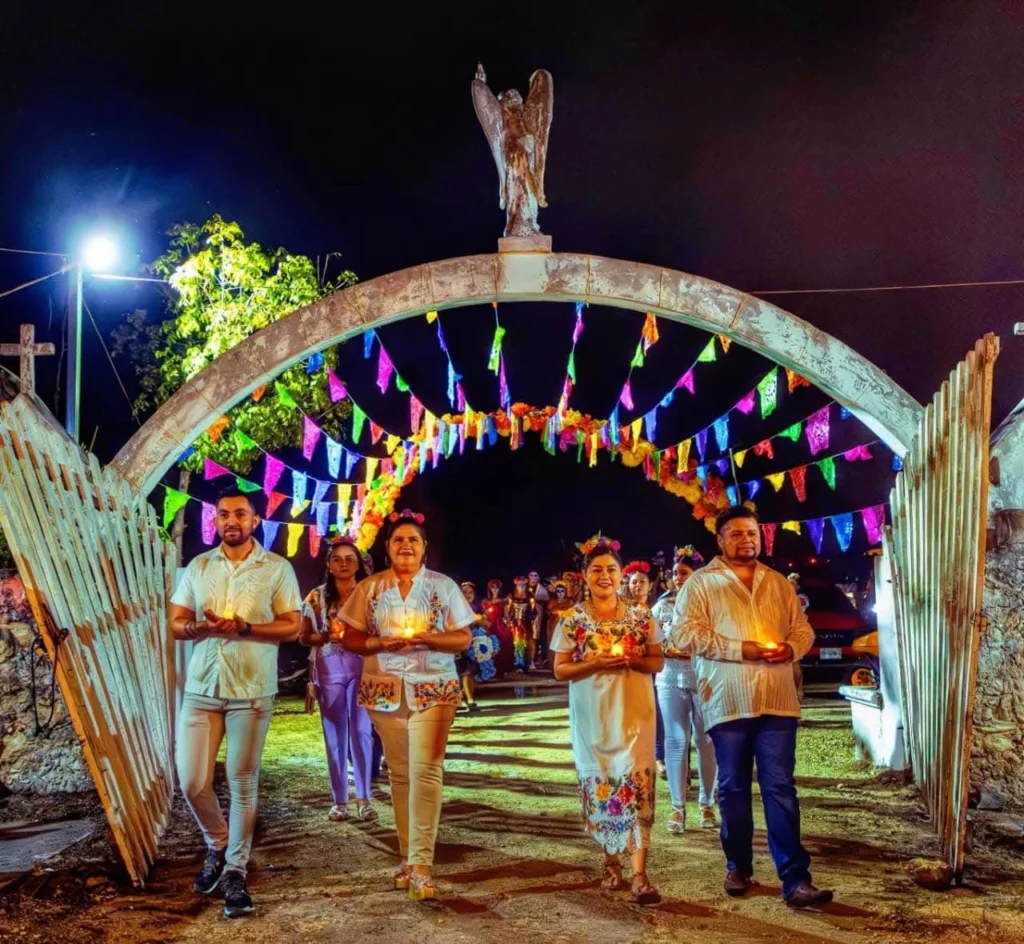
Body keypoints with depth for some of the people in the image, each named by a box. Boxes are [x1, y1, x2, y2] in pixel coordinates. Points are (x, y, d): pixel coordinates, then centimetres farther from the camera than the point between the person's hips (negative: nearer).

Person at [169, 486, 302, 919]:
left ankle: (236, 871, 15)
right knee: (191, 782, 1)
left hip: (251, 690, -2)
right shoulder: (198, 566, 8)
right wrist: (200, 627, -16)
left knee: (243, 784, 4)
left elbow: (292, 626, -5)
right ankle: (217, 845, 27)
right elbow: (176, 623, 7)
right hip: (201, 687, 3)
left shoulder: (277, 568, -1)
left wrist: (244, 628, -20)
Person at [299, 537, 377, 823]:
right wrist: (326, 637, -12)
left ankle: (363, 798, 2)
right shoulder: (317, 597, 5)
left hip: (362, 668, -1)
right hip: (329, 669, 1)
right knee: (335, 734, 4)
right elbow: (303, 637, 7)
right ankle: (339, 800, 9)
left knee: (361, 731, -4)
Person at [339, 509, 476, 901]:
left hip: (433, 689, -2)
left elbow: (463, 639, 0)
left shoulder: (443, 586, 2)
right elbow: (350, 638, 5)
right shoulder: (370, 588, 6)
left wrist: (424, 637, -17)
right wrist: (382, 642, -14)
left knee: (425, 770, -14)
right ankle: (408, 856, 21)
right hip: (385, 690, 2)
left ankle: (421, 863, -14)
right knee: (399, 773, 9)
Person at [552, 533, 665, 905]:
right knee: (599, 786, 7)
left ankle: (639, 875, -10)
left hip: (634, 711, 0)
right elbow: (560, 670, 0)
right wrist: (595, 663, -16)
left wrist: (632, 660, -14)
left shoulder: (641, 616, 3)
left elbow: (658, 662, 7)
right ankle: (610, 861, 24)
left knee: (637, 785, -9)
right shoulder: (573, 619, 0)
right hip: (592, 715, 0)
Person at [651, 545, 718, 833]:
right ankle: (678, 808, 6)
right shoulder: (663, 605, 6)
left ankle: (707, 805, 17)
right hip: (671, 680, 2)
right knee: (676, 741, 1)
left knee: (706, 741, 5)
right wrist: (667, 651, -11)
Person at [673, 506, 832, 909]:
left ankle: (796, 880, -2)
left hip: (776, 701, 2)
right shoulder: (700, 583, 1)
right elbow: (685, 633, -9)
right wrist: (741, 649, -15)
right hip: (728, 702, -2)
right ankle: (738, 868, 24)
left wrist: (790, 648, -6)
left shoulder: (778, 583, 15)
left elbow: (803, 628, 18)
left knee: (780, 789, -1)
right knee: (733, 788, 9)